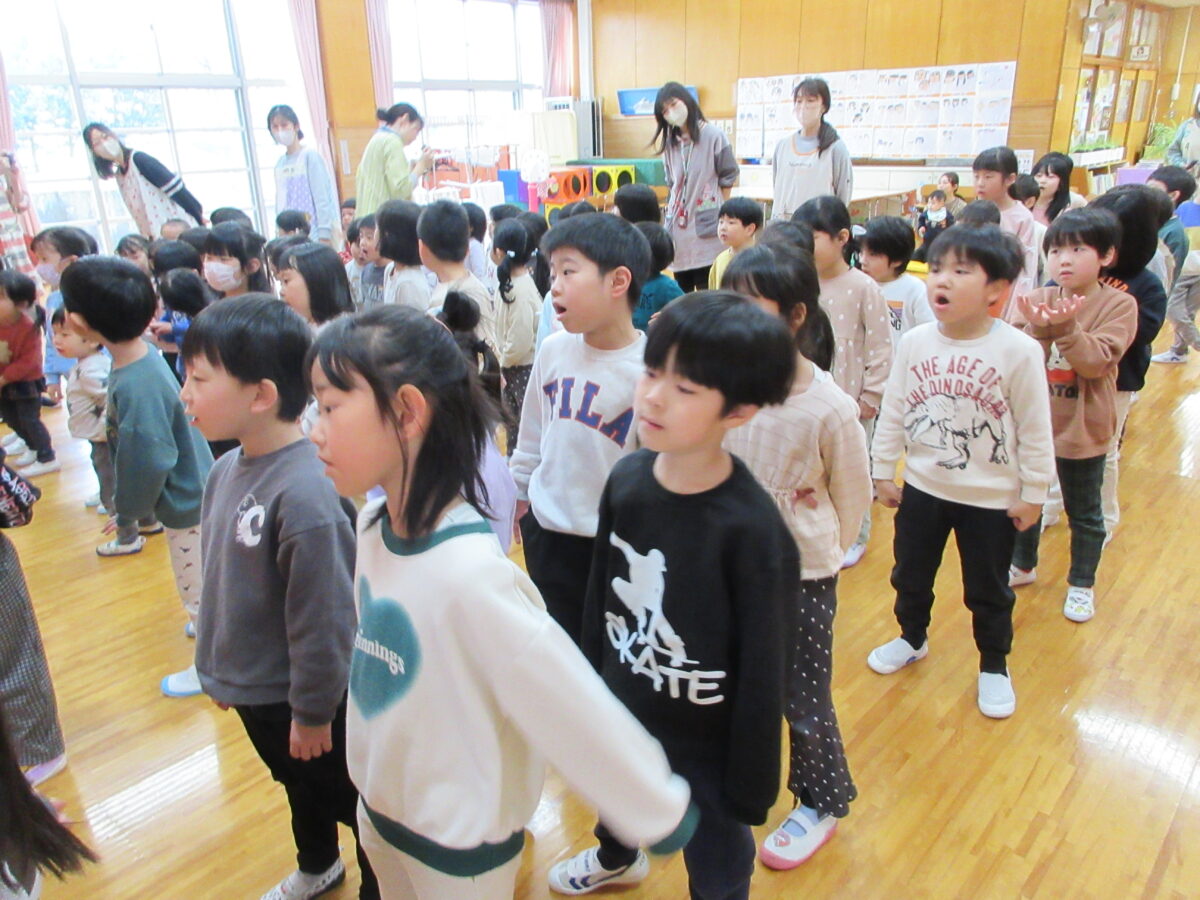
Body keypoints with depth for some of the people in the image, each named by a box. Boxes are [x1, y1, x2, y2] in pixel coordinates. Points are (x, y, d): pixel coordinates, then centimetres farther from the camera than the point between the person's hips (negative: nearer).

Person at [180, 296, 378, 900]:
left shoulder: (305, 493, -33)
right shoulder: (226, 470, -5)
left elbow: (323, 617, -26)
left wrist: (313, 710, -16)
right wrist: (216, 666, 16)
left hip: (301, 696, -8)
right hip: (249, 686, 8)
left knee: (347, 797, 16)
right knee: (297, 785, 31)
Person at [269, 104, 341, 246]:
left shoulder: (310, 156, -3)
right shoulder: (280, 164, 13)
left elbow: (322, 198, -8)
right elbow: (280, 203, 15)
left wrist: (324, 234, -14)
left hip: (313, 233, -5)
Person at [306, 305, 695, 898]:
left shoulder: (468, 572, -34)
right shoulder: (372, 522, -10)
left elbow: (572, 705, -29)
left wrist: (660, 814, -20)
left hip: (458, 845, -6)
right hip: (376, 806, 6)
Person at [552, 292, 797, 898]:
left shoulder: (750, 526, -29)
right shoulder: (625, 479, -14)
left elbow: (761, 666, -19)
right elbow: (600, 590, 0)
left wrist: (751, 784, -11)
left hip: (705, 744, -5)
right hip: (620, 713, 6)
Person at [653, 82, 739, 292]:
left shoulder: (713, 136, -5)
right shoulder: (669, 143, 11)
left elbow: (727, 179, -1)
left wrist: (719, 215, 2)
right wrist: (671, 214, 9)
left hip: (706, 228, -5)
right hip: (678, 226, 5)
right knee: (681, 292, 8)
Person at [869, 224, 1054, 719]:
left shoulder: (1019, 351, -18)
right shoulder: (914, 342, -7)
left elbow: (1035, 430, -10)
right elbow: (893, 412, 1)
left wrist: (1033, 493, -6)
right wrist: (883, 471, 4)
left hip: (992, 497, -3)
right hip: (922, 487, 4)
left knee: (988, 591, 14)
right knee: (910, 575, 21)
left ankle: (994, 666, 38)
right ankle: (911, 638, 47)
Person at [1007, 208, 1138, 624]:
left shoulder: (1119, 305, -10)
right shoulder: (1035, 301, -2)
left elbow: (1097, 362, -21)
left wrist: (1065, 327, -32)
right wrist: (1039, 329, -29)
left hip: (1083, 429, -3)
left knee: (1084, 512, 13)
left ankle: (1081, 584, 32)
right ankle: (1023, 565, 41)